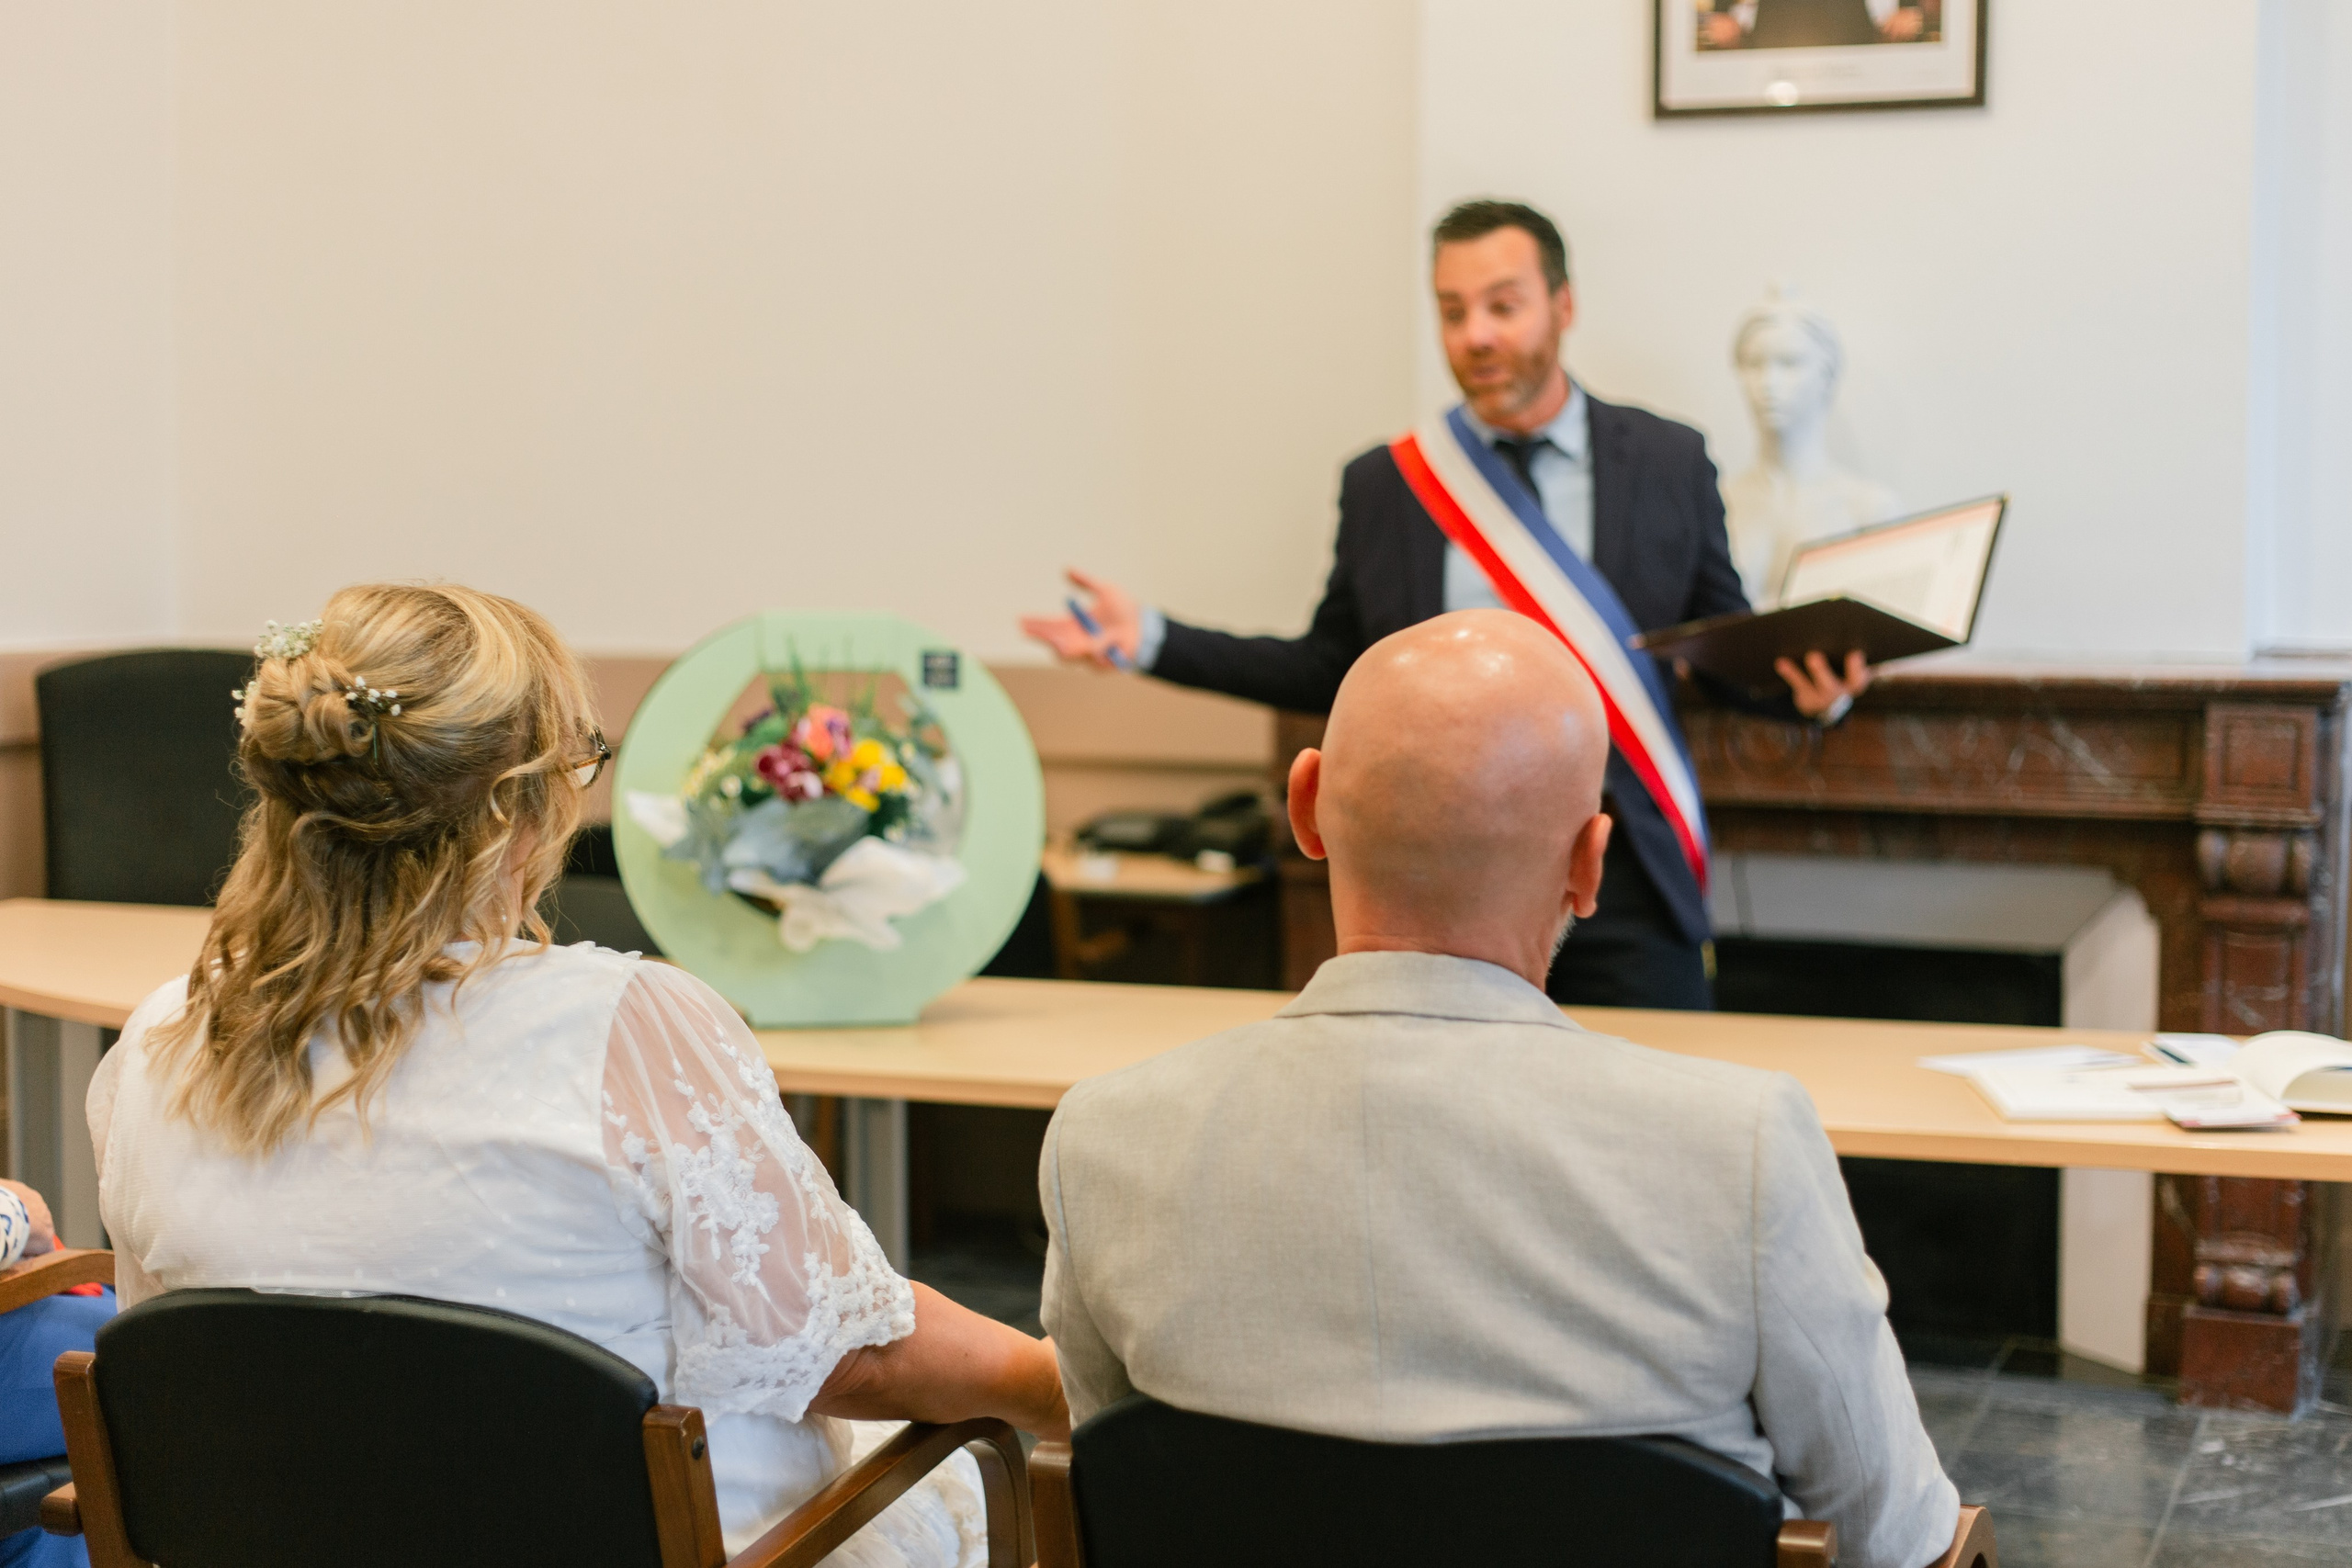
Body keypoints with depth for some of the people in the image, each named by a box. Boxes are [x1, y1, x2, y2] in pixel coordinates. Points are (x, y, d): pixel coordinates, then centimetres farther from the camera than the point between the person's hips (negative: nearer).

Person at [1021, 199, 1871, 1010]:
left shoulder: (1669, 462, 4)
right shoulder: (1384, 484, 6)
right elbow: (1332, 671, 12)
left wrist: (1808, 687, -12)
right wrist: (1152, 639, 5)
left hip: (1626, 876, 0)